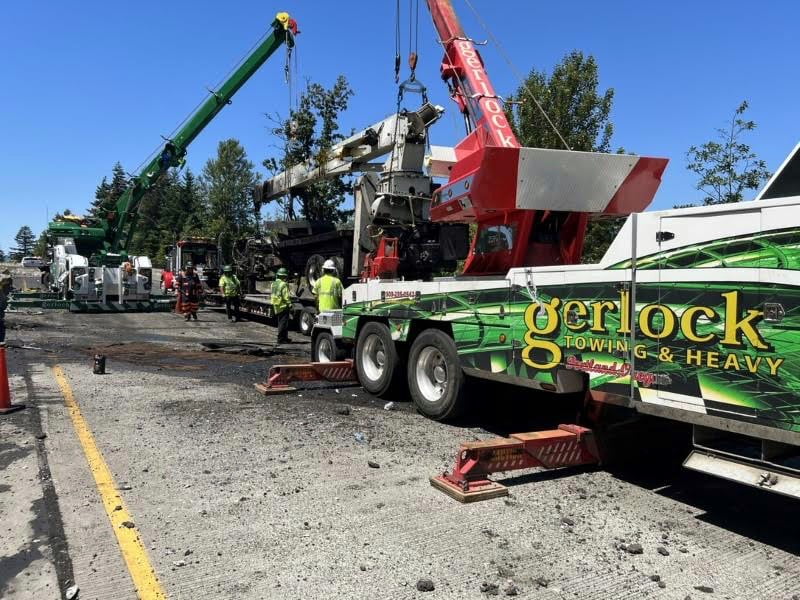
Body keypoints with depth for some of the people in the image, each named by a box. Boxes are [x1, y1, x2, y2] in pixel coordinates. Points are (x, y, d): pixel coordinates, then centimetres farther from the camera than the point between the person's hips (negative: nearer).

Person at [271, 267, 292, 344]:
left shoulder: (274, 284, 10)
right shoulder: (283, 284, -17)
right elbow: (286, 296, -18)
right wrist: (289, 304, -11)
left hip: (276, 307, 9)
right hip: (283, 306, -9)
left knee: (281, 323, 17)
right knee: (283, 323, -3)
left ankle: (284, 338, 25)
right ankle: (280, 339, -3)